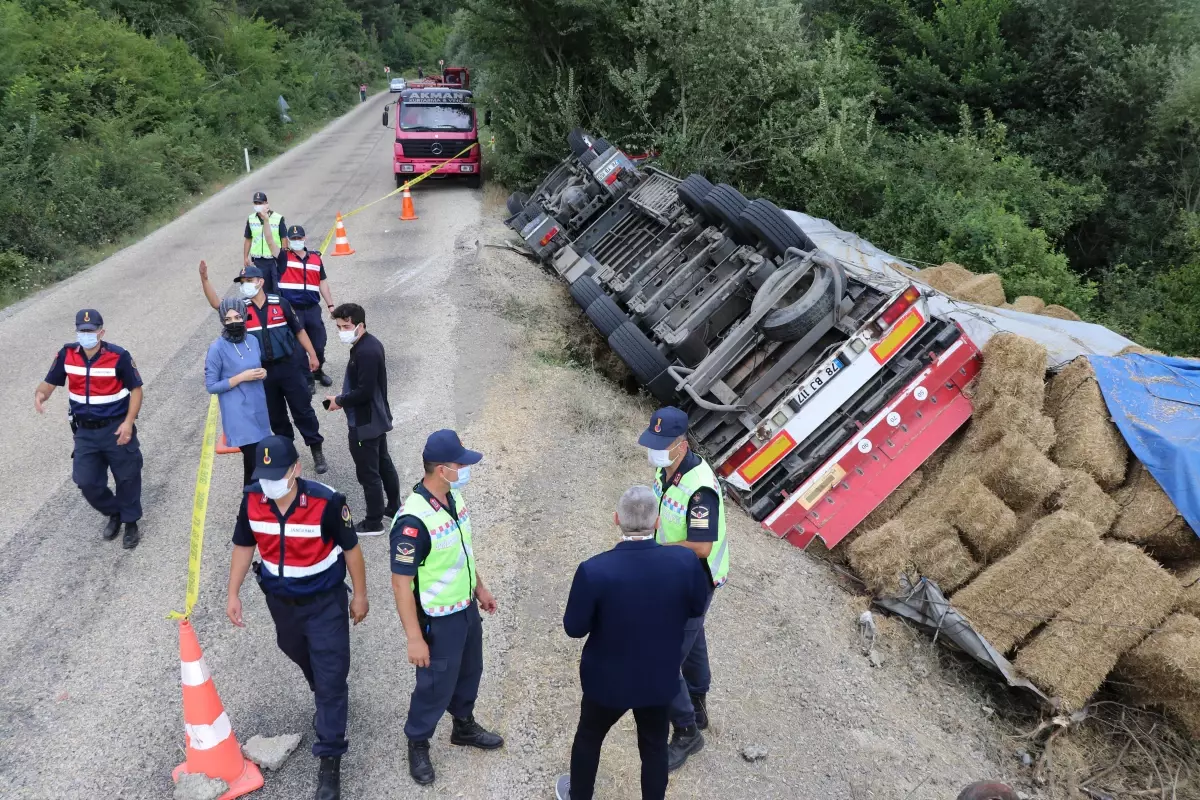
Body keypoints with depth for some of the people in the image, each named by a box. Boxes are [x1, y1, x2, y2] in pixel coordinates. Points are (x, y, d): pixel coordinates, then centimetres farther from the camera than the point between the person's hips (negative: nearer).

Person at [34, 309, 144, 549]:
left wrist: (129, 422, -20)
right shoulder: (66, 354, -6)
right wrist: (40, 394, -22)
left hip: (116, 429, -3)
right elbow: (49, 382, 3)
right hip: (85, 432, 4)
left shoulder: (118, 356, -17)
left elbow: (136, 389, -9)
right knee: (86, 482, 7)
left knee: (127, 478, 9)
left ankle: (131, 523, 30)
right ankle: (113, 513, 34)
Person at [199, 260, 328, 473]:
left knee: (303, 409, 4)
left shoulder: (280, 303, -4)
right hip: (262, 372, 2)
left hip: (287, 366, -2)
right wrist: (204, 279, -29)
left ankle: (317, 450, 15)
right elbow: (216, 304, -17)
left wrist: (312, 354, 5)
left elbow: (298, 330, 4)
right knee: (275, 415, 14)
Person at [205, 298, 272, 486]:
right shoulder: (217, 348, -13)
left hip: (259, 409, 6)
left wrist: (262, 373, -3)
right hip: (239, 414, -6)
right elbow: (211, 386, -10)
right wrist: (242, 377, -17)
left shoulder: (253, 341, 4)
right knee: (255, 463, -11)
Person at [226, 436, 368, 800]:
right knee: (304, 659, 28)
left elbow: (350, 547, -13)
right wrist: (233, 594, 1)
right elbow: (243, 546, 2)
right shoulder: (252, 500, -15)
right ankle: (326, 703, 58)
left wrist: (360, 595, -5)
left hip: (325, 602, -5)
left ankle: (329, 762, 9)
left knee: (331, 679, -2)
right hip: (280, 600, 5)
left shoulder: (326, 502, -28)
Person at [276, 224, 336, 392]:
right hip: (292, 310, -3)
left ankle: (318, 371, 37)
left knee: (319, 344, 12)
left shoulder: (315, 257, 6)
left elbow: (322, 283, 10)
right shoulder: (283, 257, -2)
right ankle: (306, 379, 17)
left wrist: (330, 305, 7)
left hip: (313, 309, 3)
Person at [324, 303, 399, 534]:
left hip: (365, 423, -11)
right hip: (377, 418, 11)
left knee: (368, 472, 2)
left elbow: (364, 391, -28)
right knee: (384, 464, 21)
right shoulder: (370, 344, 6)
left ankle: (373, 522, 13)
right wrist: (344, 398, 8)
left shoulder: (365, 352, -26)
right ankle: (394, 508, 35)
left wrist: (340, 400, -14)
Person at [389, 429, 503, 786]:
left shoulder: (453, 496, -6)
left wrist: (479, 587, 18)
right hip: (438, 619, -8)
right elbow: (401, 583, -25)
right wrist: (414, 638, -21)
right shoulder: (414, 520, -33)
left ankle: (464, 726, 51)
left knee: (469, 671, 26)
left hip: (466, 607, 8)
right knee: (435, 686, 12)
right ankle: (417, 745, 38)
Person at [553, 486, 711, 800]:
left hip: (607, 679, 0)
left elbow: (574, 628, -16)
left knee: (589, 737, 27)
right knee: (655, 747, 24)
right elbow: (697, 608, -4)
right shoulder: (685, 562, -23)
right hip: (660, 679, 1)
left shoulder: (594, 570, -29)